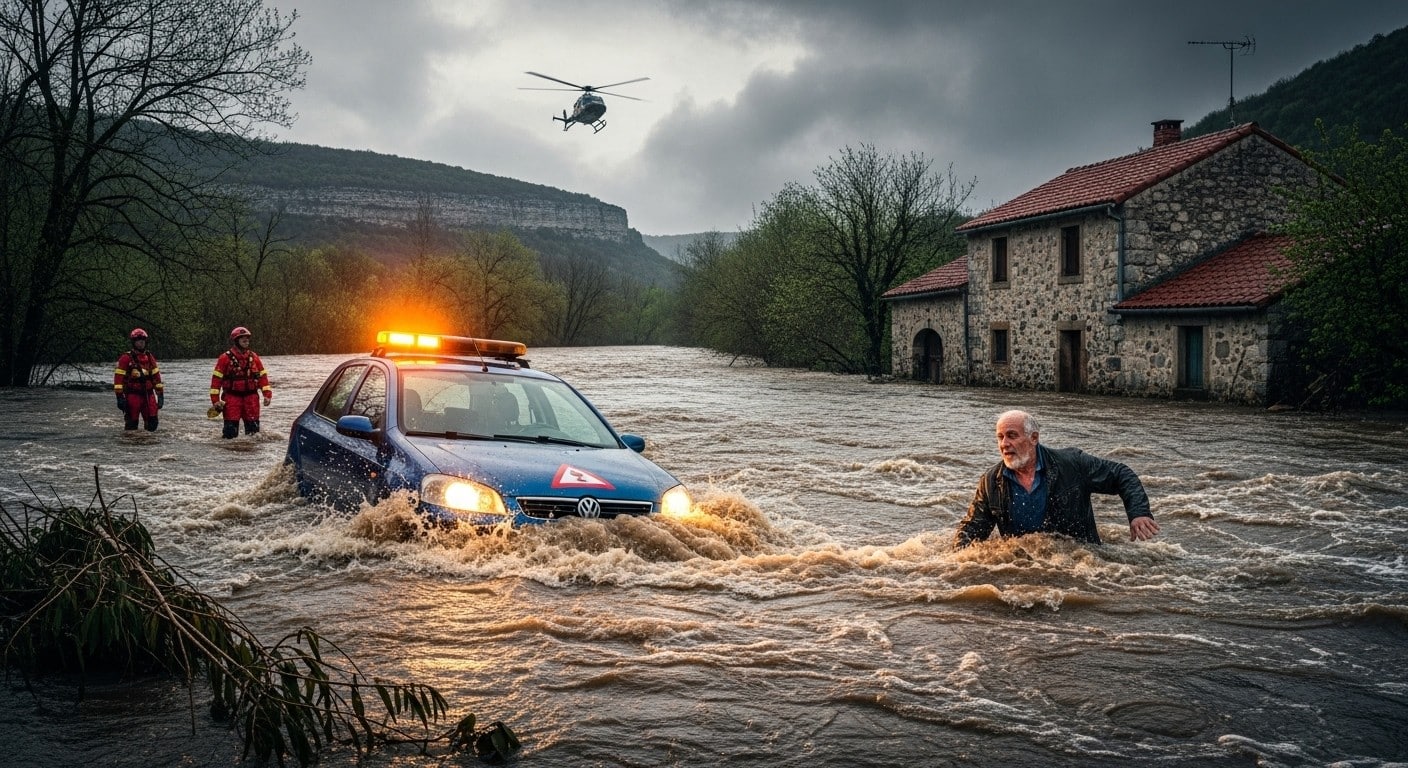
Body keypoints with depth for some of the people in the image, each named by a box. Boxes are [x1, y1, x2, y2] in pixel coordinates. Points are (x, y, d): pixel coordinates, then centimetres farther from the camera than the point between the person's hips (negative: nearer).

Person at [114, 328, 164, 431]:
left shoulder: (149, 357, 12)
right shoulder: (126, 358, -5)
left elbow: (156, 376, 15)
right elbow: (118, 377, -9)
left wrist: (160, 394, 10)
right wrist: (120, 396, -14)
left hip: (148, 394, 5)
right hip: (133, 395, -4)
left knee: (152, 422, 1)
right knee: (132, 424, -2)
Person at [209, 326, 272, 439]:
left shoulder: (254, 357, 9)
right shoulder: (225, 358, -3)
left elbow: (262, 376, 10)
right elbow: (216, 379, -4)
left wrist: (267, 394, 0)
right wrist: (215, 399, -9)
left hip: (251, 396, 4)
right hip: (232, 396, -3)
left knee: (253, 427, 5)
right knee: (231, 429, -8)